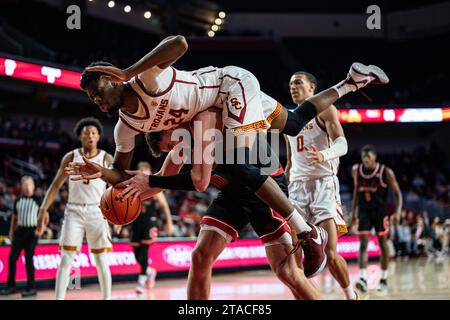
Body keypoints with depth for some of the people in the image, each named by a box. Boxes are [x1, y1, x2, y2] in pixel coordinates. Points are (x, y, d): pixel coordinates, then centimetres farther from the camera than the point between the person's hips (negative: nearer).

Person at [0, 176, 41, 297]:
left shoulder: (37, 200, -2)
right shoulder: (18, 200, 11)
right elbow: (14, 217, 19)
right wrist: (11, 231, 14)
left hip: (31, 231, -5)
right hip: (20, 230, 5)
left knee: (29, 259, -5)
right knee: (12, 258, 0)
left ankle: (31, 288, 2)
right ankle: (11, 286, 10)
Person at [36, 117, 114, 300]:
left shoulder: (106, 158, 1)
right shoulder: (70, 157, 4)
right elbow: (56, 185, 5)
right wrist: (44, 209, -5)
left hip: (97, 212, 0)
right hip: (74, 211, 1)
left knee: (101, 261, 3)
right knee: (66, 259, -6)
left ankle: (107, 298, 16)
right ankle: (59, 299, -5)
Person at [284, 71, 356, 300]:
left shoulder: (325, 110, 2)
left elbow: (342, 144, -15)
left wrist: (323, 155, -36)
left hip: (323, 182, -6)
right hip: (297, 186, 6)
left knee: (330, 253, -13)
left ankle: (351, 296, 10)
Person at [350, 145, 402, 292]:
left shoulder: (386, 172, -11)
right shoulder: (356, 170, 0)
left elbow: (397, 193, -5)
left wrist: (398, 211, -19)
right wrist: (353, 212, 14)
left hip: (380, 211, -2)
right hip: (364, 211, 2)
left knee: (383, 243, 6)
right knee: (363, 244, -10)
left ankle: (384, 279, 19)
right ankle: (363, 279, -19)